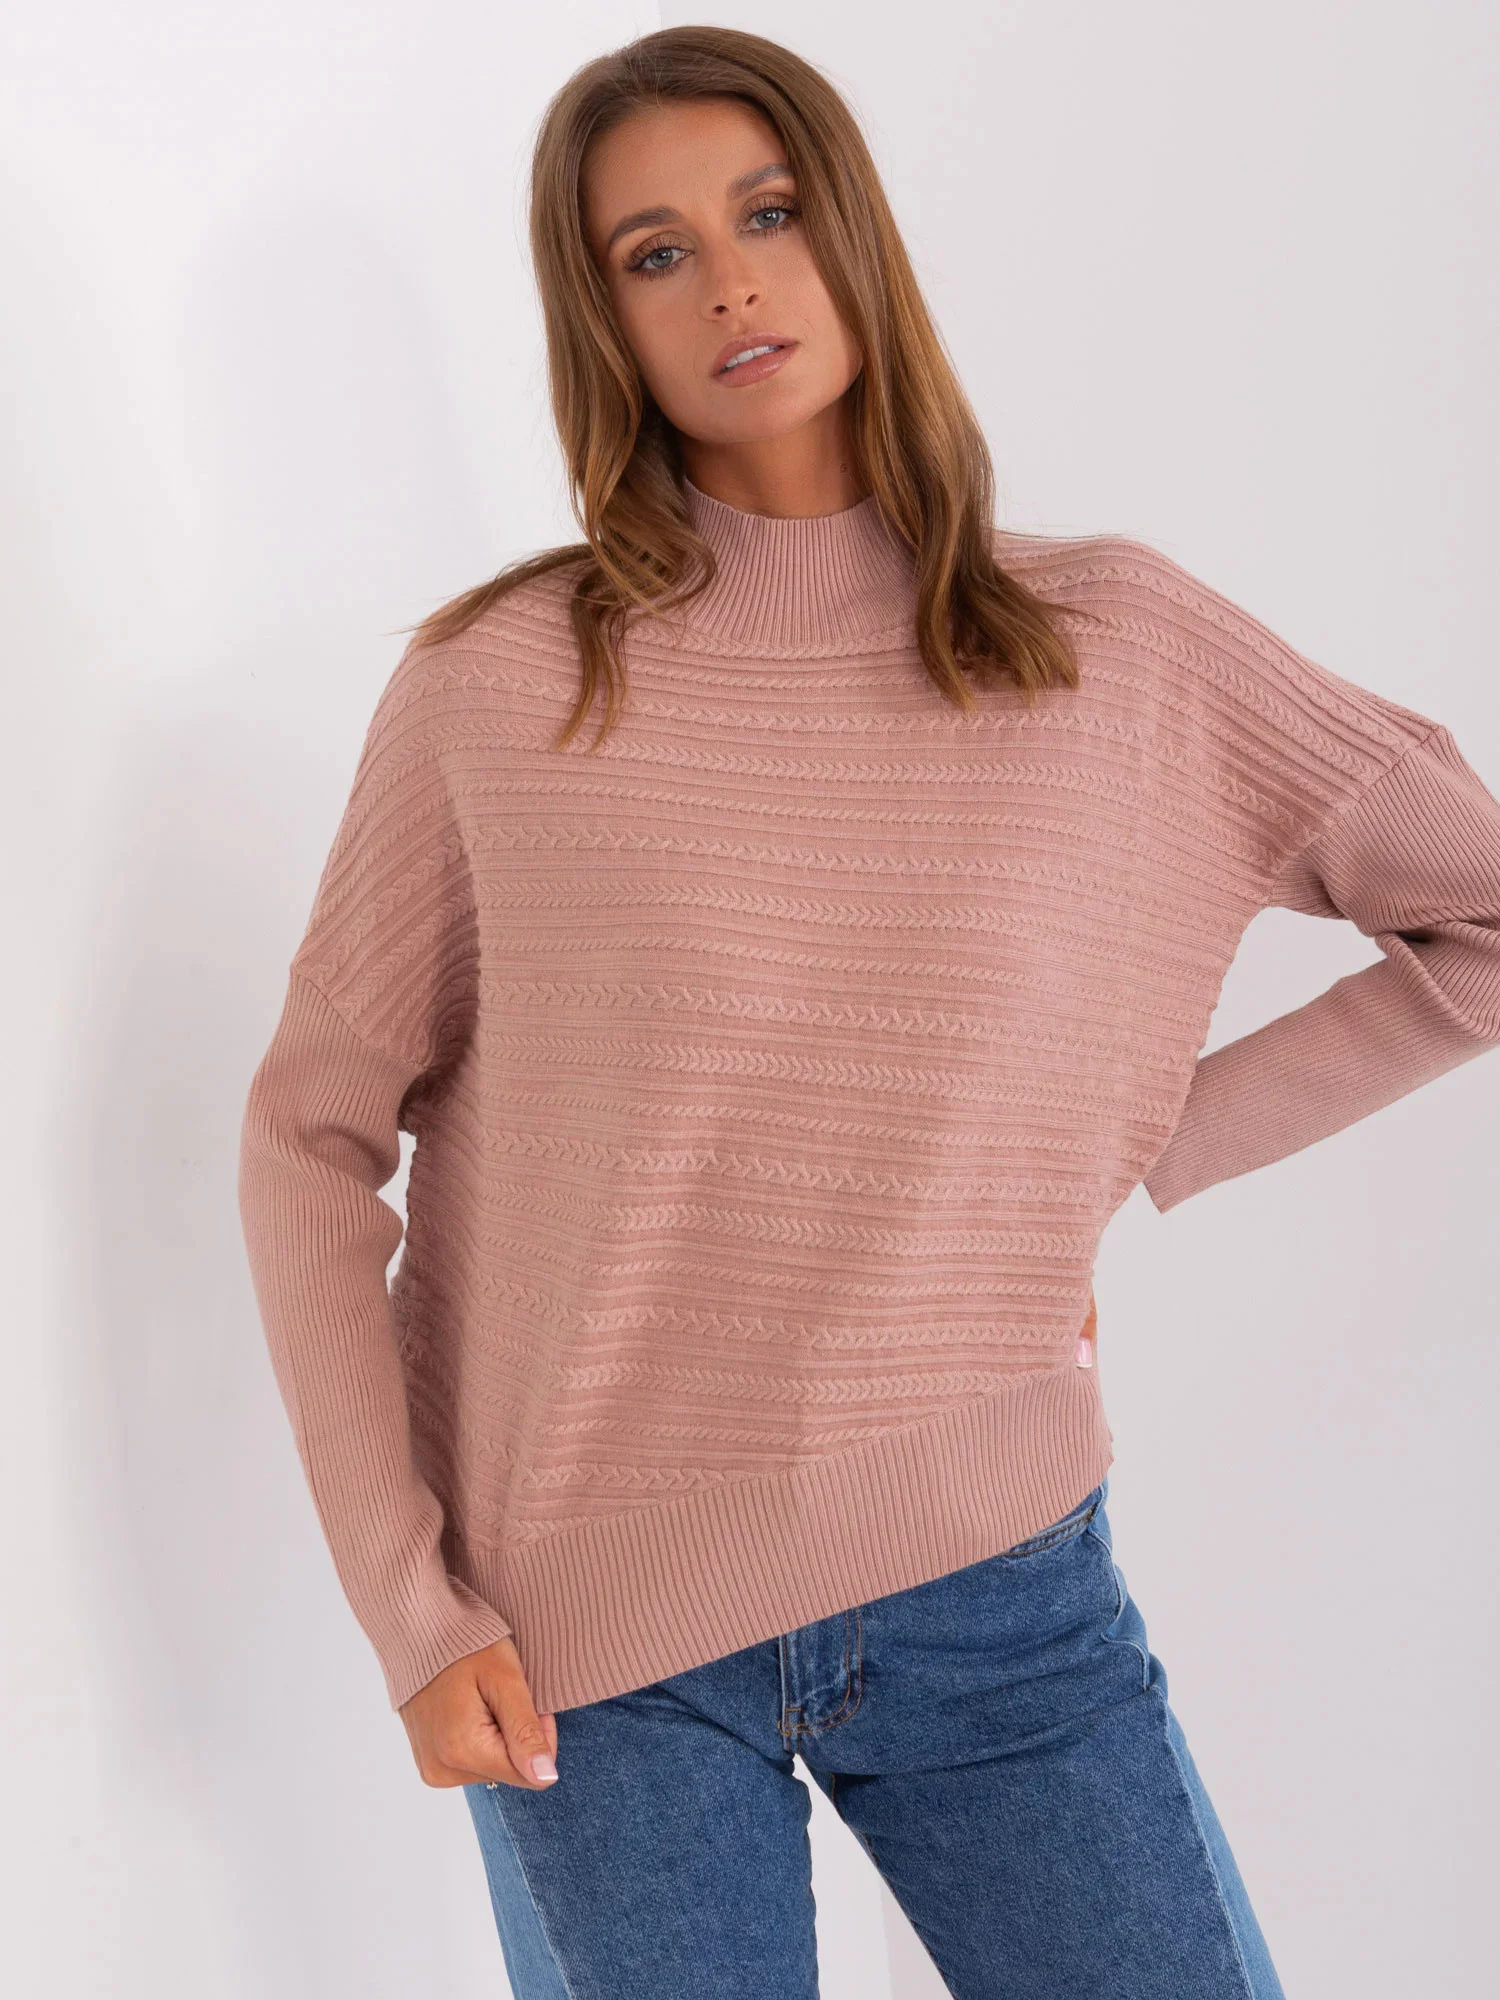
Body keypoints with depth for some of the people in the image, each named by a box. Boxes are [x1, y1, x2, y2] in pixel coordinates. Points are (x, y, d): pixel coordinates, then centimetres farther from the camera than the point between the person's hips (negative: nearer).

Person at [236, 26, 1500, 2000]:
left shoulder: (1114, 645, -3)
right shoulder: (498, 685, -6)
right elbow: (314, 1132, -1)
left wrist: (1129, 1157, -2)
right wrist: (412, 1609, -6)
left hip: (1002, 1589, 2)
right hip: (595, 1633, -1)